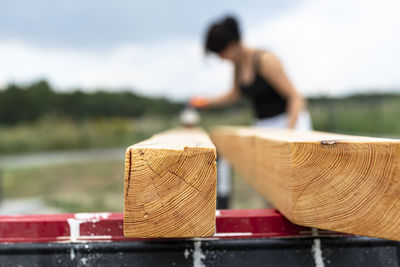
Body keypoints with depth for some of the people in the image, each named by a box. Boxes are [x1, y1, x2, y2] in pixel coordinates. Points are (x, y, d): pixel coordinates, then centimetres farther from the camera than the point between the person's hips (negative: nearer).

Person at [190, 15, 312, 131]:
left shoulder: (265, 61, -19)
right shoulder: (239, 62, 4)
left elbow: (295, 97, -18)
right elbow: (236, 93, 23)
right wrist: (208, 102, 10)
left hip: (290, 122, -7)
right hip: (264, 125, 7)